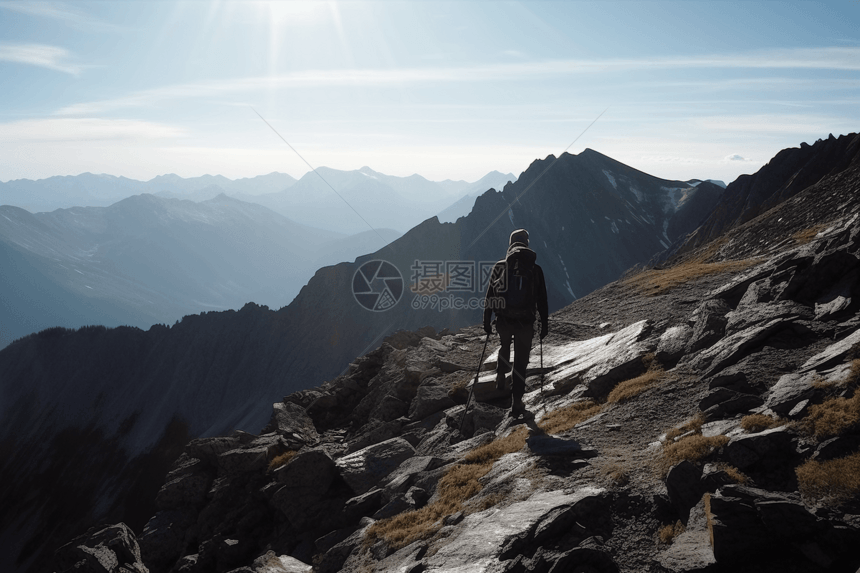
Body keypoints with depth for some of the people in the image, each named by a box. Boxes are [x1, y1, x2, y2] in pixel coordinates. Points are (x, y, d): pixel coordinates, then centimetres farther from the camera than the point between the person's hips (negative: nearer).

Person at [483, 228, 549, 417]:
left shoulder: (499, 267, 1)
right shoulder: (535, 269, 1)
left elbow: (489, 296, 1)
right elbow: (542, 300, 3)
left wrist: (486, 321, 8)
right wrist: (544, 324, 11)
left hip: (503, 320, 1)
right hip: (525, 322, -1)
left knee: (505, 345, 34)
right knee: (521, 362, 7)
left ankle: (501, 375, 22)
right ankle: (517, 402, 6)